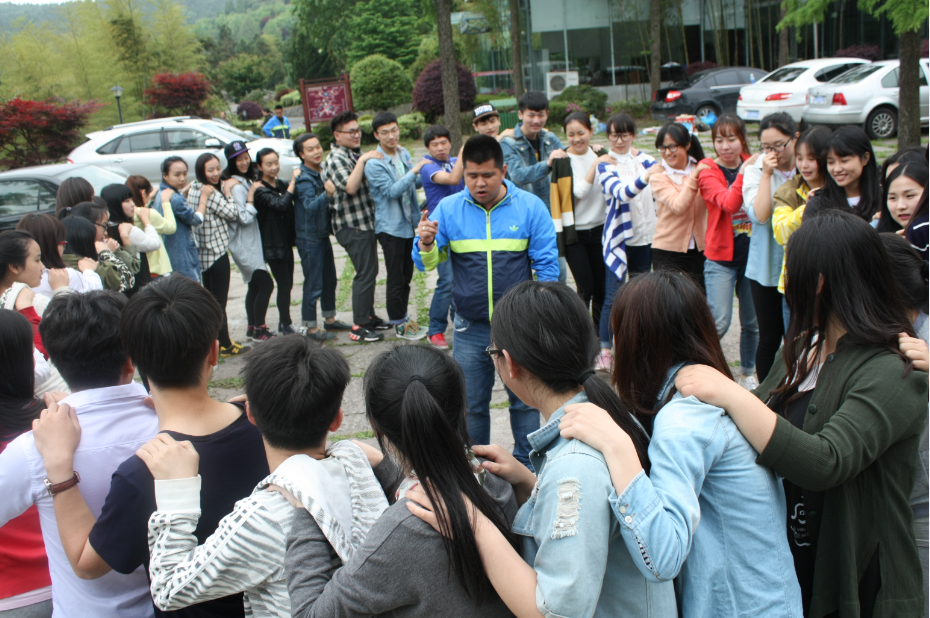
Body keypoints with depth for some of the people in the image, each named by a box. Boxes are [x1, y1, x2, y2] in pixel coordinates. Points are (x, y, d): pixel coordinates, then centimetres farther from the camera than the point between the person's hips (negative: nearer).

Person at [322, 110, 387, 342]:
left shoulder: (356, 154, 16)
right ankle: (359, 327, -2)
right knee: (365, 274, -8)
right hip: (352, 226, -9)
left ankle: (369, 316, 26)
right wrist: (362, 161, -27)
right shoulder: (336, 159, -13)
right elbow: (350, 187, -28)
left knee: (370, 272, 15)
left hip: (366, 222, 9)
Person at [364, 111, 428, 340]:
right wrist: (414, 170, -26)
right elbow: (392, 191, -24)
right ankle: (399, 324, 11)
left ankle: (402, 318, 27)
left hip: (409, 224, 7)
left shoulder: (404, 153, 7)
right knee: (395, 277, 0)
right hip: (390, 226, -7)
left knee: (406, 276, 15)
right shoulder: (374, 164, -15)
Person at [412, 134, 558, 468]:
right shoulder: (448, 209, -1)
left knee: (525, 400, 10)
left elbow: (547, 265, 0)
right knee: (471, 403, 13)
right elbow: (427, 263, 0)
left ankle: (526, 466, 28)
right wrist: (425, 243, -22)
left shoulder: (530, 206, -4)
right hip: (470, 328, 1)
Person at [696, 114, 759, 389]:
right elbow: (728, 203, -23)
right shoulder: (708, 170, -5)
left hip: (751, 254, 4)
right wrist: (743, 173, -27)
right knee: (719, 322, -12)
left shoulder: (752, 165, 5)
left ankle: (747, 372, 30)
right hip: (721, 257, -4)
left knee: (752, 322, 12)